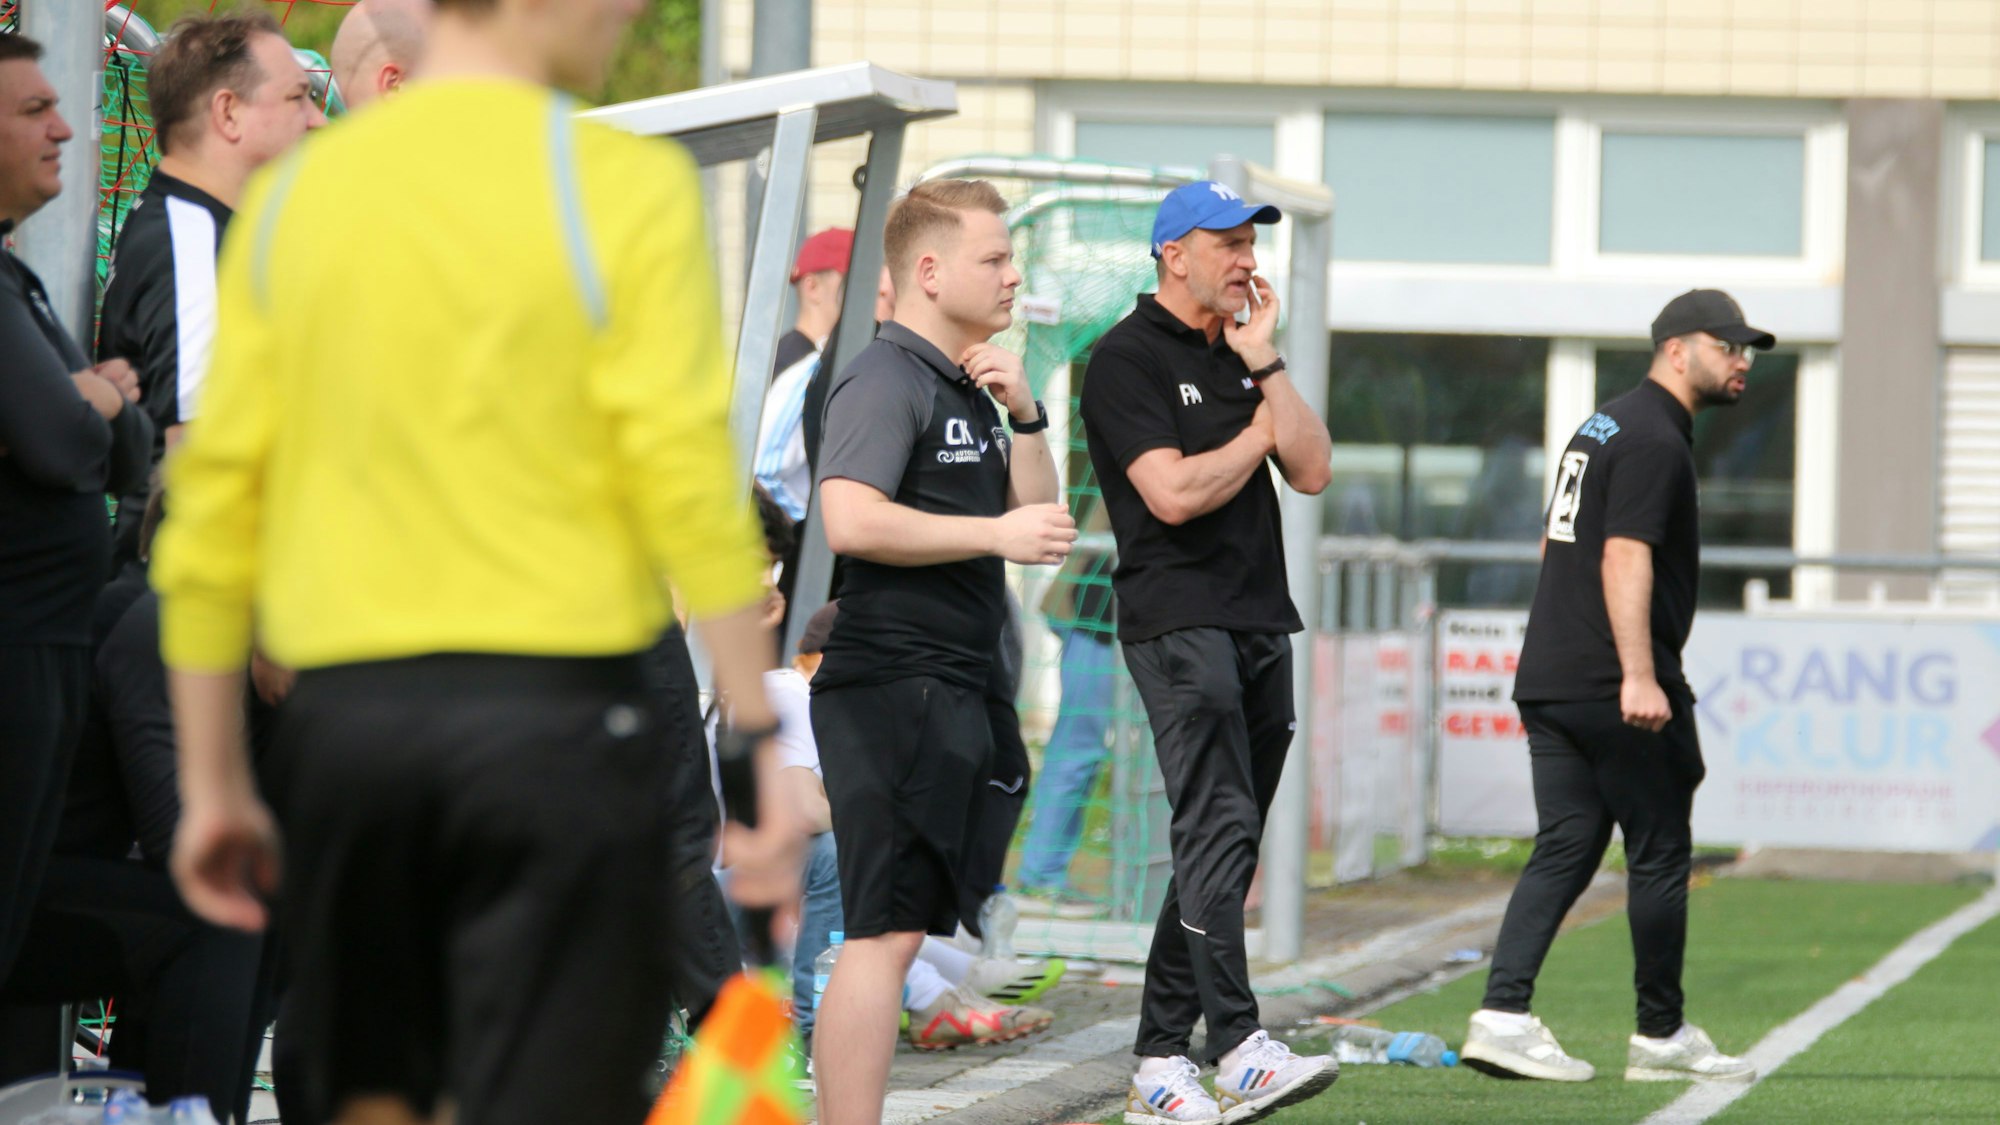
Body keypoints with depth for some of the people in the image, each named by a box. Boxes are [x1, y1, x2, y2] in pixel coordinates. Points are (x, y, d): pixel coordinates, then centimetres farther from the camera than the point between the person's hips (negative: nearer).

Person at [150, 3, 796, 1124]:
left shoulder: (293, 194, 7)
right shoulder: (625, 185, -5)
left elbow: (212, 501, 7)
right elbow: (691, 481, -12)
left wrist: (214, 782, 13)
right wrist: (763, 745, -8)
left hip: (344, 718, 4)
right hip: (556, 712, -4)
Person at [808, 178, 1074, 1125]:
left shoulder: (965, 387, 19)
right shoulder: (886, 379, -11)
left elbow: (1036, 514, 21)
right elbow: (850, 518, -25)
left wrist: (1022, 415, 5)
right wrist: (998, 533, -19)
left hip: (946, 691, 10)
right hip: (890, 684, -10)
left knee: (900, 930, 12)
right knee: (884, 933, -13)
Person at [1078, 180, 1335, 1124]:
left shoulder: (1239, 360, 20)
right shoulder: (1128, 358, -4)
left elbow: (1312, 471, 9)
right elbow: (1174, 494, -15)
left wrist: (1266, 363, 2)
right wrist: (1257, 433, 0)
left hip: (1260, 622, 8)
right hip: (1178, 622, -8)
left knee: (1222, 849, 6)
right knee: (1218, 829, -19)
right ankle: (1239, 1048, -28)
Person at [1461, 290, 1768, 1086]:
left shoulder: (1604, 426, 19)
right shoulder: (1655, 440, -11)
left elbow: (1555, 543, 26)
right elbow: (1625, 557, -22)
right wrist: (1639, 675, -30)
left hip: (1547, 682, 9)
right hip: (1613, 687, -9)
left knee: (1565, 850, 5)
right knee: (1660, 854, 1)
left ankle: (1502, 1016, -7)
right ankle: (1661, 1036, 8)